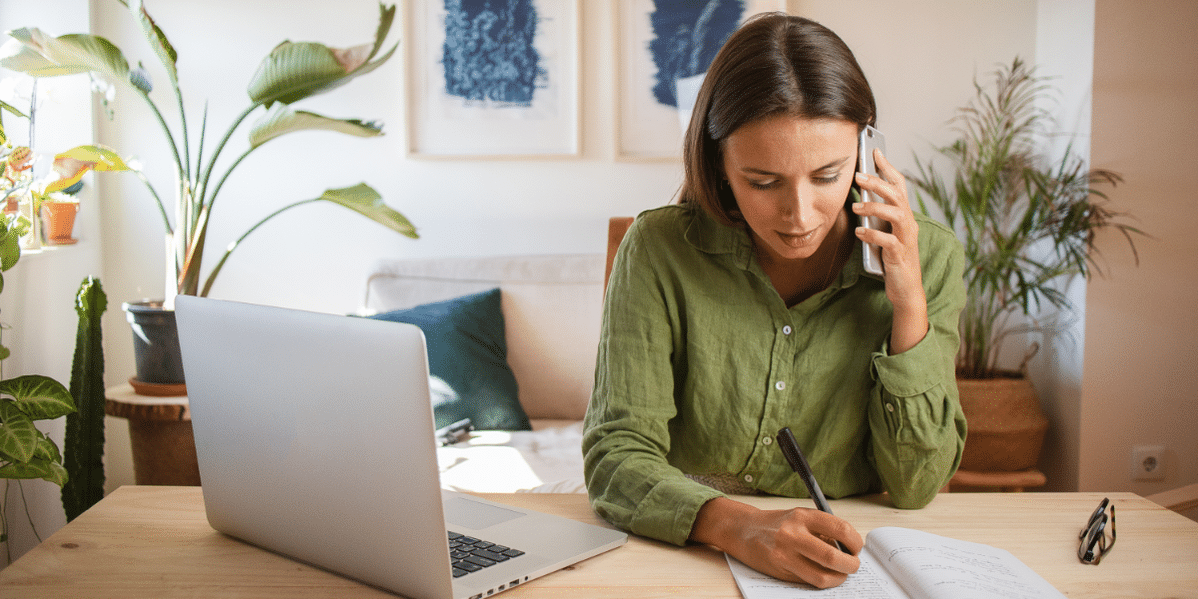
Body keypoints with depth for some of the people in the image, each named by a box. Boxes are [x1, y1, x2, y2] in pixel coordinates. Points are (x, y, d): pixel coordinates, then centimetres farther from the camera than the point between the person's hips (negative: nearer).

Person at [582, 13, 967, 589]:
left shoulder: (926, 258, -6)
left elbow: (915, 486, -5)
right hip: (683, 555, -1)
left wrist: (909, 305, -15)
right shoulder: (660, 250, -11)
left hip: (843, 564, 1)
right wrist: (739, 526, -31)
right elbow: (615, 457, -14)